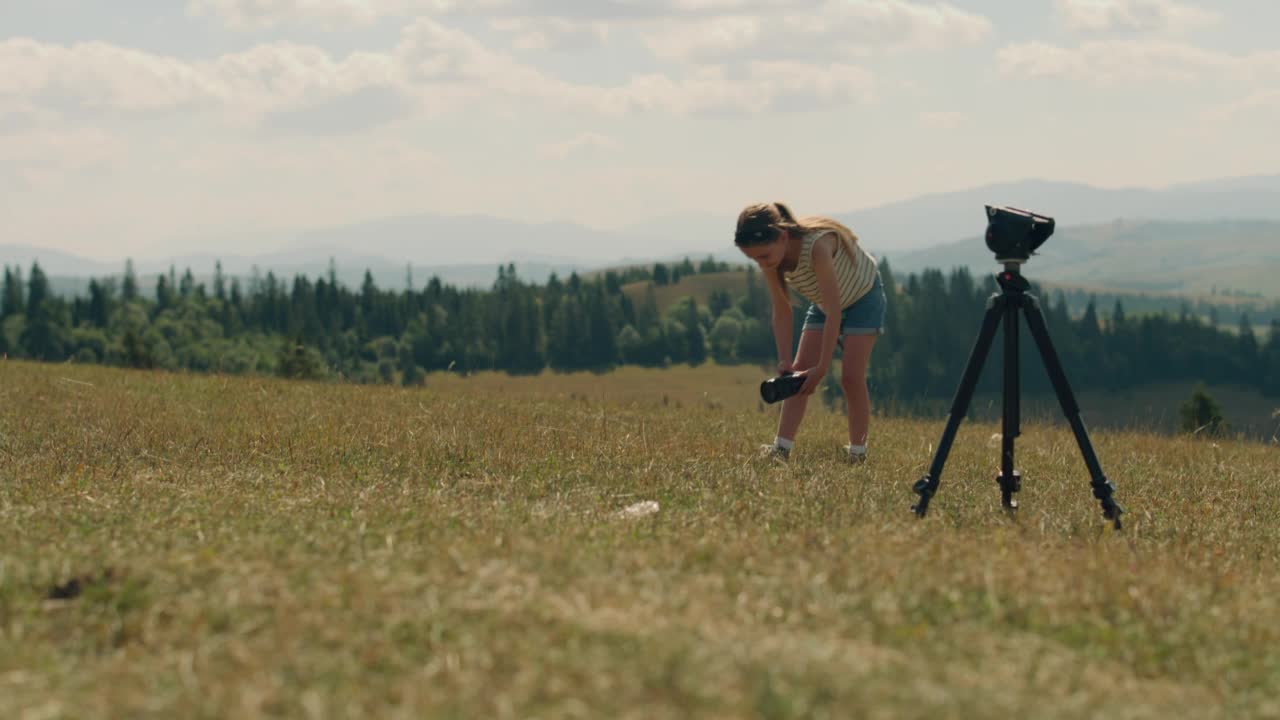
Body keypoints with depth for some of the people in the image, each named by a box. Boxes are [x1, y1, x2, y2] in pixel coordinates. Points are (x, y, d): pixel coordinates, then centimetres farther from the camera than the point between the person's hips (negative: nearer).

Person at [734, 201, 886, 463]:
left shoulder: (818, 245, -42)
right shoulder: (770, 259, -22)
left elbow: (833, 312, -40)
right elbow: (782, 312, -14)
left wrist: (822, 368, -38)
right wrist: (785, 361, -25)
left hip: (863, 297, -6)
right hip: (823, 303, 6)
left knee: (851, 377, -14)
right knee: (798, 372, -7)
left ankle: (858, 453, -4)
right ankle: (782, 447, -12)